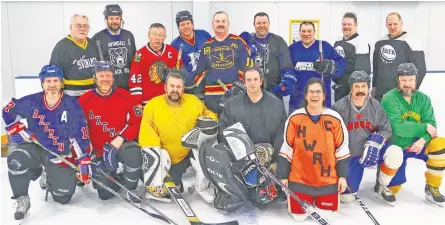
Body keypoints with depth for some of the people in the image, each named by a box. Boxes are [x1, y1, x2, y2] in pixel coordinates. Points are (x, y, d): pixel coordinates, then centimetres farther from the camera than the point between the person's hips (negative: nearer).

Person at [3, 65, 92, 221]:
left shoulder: (72, 105, -14)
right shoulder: (31, 102, -10)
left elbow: (80, 138, -14)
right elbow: (8, 112, 7)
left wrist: (84, 165, -16)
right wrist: (22, 134, -3)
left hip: (61, 153, -1)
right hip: (34, 146, 1)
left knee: (63, 197, -3)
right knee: (16, 161, -31)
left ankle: (52, 178, 33)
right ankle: (22, 200, -5)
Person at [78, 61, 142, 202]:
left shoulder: (125, 96, -7)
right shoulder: (84, 101, -7)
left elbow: (136, 123, -9)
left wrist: (118, 141, -21)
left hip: (121, 144, 0)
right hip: (98, 151, 1)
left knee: (134, 155, -36)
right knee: (105, 194, -6)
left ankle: (129, 189, -10)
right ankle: (114, 178, 30)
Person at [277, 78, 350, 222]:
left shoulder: (334, 118, -5)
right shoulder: (295, 118, -7)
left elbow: (342, 149, 2)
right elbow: (286, 148, -2)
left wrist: (342, 176, 2)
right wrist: (283, 176, -2)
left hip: (327, 178, 1)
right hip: (300, 177, -1)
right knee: (299, 214, 3)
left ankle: (318, 199, 35)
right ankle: (300, 196, 33)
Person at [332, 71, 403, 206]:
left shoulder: (375, 105, -6)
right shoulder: (339, 107, -15)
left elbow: (386, 130, -2)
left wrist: (376, 141, -22)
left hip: (372, 150, 3)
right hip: (348, 155, -3)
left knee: (395, 153, -27)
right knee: (346, 195, -11)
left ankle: (380, 188, -1)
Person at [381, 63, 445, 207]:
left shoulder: (423, 99, -3)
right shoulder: (389, 99, -20)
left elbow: (431, 124, -9)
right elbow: (398, 128, -29)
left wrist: (423, 140, -27)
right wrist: (424, 127, -21)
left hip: (416, 144, 4)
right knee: (392, 188, -8)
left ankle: (432, 188, -7)